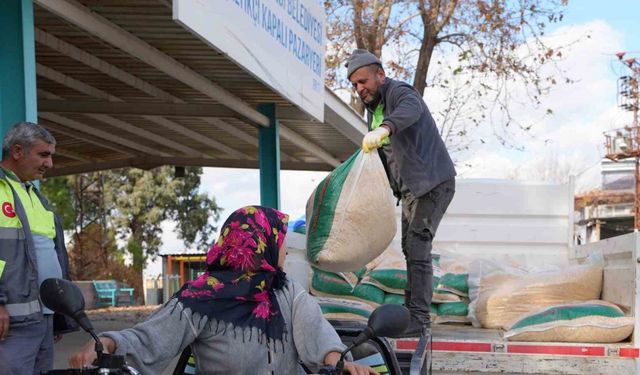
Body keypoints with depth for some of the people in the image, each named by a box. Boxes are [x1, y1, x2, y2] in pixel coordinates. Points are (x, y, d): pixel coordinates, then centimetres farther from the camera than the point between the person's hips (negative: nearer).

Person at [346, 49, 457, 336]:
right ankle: (412, 310, 23)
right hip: (410, 188, 10)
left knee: (417, 248, -16)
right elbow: (380, 152, 19)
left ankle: (419, 318, -15)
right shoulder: (372, 108, 13)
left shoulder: (399, 92, -16)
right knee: (410, 248, 14)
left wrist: (384, 129, -61)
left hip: (433, 183, -10)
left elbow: (410, 109, -42)